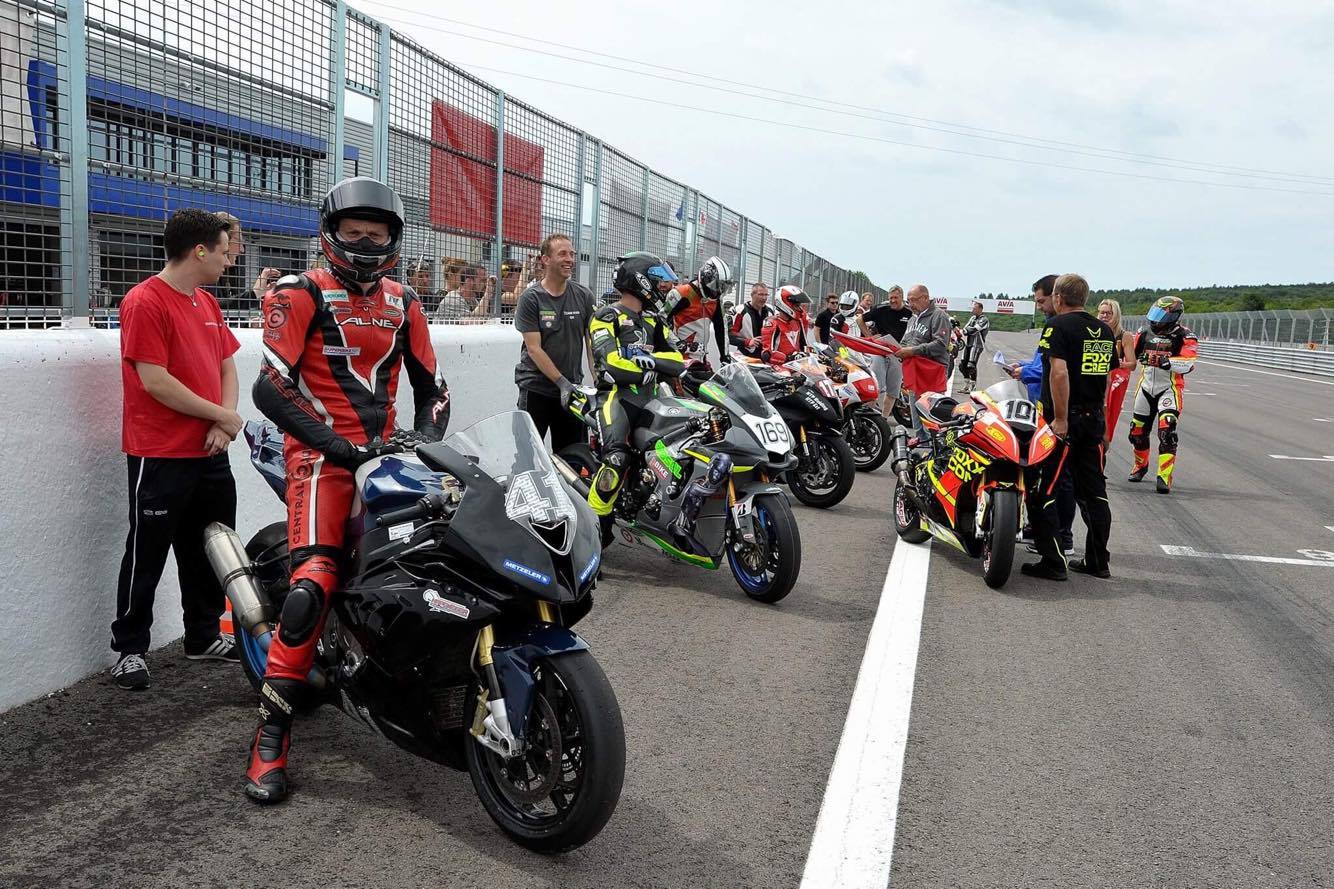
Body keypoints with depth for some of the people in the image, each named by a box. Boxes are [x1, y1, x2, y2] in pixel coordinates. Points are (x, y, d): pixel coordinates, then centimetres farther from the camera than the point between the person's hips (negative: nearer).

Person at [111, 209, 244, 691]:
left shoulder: (207, 303, 12)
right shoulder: (145, 302, -13)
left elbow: (227, 366, 14)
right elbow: (155, 382, -19)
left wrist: (224, 425, -2)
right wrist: (223, 415, -12)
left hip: (210, 452, 8)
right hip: (161, 457, -8)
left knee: (209, 551, 16)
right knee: (146, 556, 3)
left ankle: (204, 637, 30)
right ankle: (129, 648, 16)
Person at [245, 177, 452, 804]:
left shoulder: (402, 303, 15)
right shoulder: (301, 294, -2)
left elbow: (431, 385, 16)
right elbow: (270, 388, -13)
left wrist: (426, 441, -3)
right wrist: (337, 446, -21)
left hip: (386, 452, 6)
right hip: (321, 453, -6)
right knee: (314, 582, -21)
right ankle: (271, 735, -11)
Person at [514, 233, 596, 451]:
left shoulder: (584, 295, 5)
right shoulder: (531, 298, -6)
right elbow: (534, 349, -10)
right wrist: (562, 383, -17)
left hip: (573, 388, 4)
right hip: (536, 389, -3)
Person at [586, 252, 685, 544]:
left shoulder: (653, 320, 22)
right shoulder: (606, 316, 1)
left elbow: (675, 358, 10)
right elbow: (612, 361, -14)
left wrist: (650, 358, -10)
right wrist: (655, 365, -12)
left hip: (649, 398, 7)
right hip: (616, 394, -7)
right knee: (617, 458, -30)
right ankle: (594, 523, -20)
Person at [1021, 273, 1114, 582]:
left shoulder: (1059, 325, -11)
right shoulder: (1105, 330, 11)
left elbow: (1059, 373, -22)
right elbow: (1107, 375, 17)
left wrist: (1060, 419, -21)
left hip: (1064, 420, -7)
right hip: (1095, 418, 8)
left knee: (1042, 492, -1)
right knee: (1093, 492, 14)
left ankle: (1052, 562, -2)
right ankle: (1097, 561, 20)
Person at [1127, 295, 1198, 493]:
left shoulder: (1184, 337, -9)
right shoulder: (1145, 334, 7)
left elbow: (1189, 364, -22)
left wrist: (1166, 362, -36)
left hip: (1169, 388, -5)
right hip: (1146, 387, 5)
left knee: (1167, 431, -19)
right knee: (1138, 430, 13)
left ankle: (1165, 477, -18)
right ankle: (1141, 465, 39)